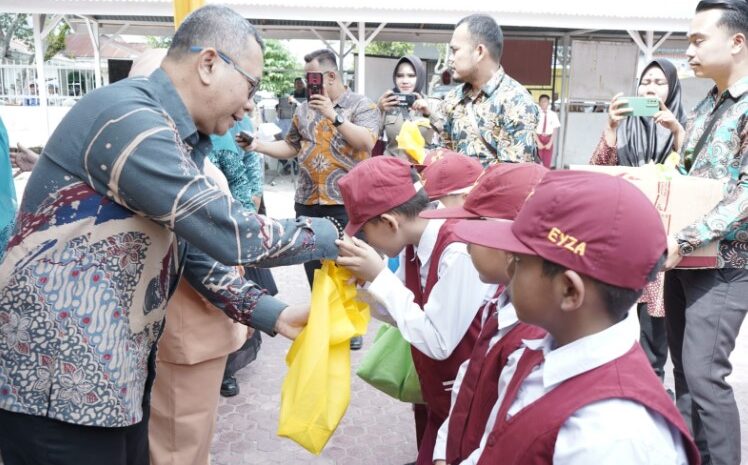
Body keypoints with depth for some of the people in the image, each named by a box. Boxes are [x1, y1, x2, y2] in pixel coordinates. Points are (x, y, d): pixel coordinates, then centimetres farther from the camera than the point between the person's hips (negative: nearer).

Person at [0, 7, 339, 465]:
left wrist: (271, 314, 2)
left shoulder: (176, 138, 11)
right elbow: (229, 235, -25)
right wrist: (326, 237, -10)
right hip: (55, 379, -9)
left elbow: (195, 248, 11)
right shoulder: (129, 119, -21)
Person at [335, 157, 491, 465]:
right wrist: (366, 279, -12)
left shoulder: (459, 253, -30)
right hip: (433, 389, 8)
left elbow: (437, 343, -28)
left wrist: (380, 276, -27)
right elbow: (401, 312, 5)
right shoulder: (415, 242, -4)